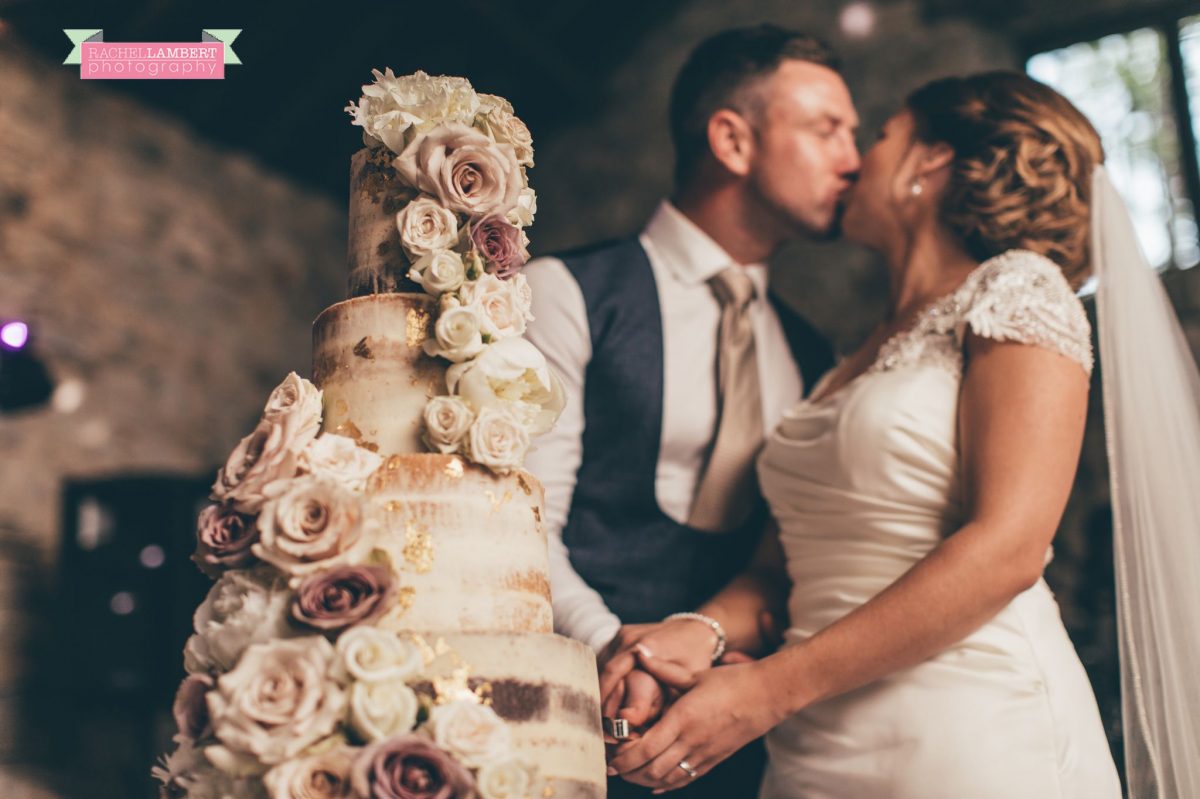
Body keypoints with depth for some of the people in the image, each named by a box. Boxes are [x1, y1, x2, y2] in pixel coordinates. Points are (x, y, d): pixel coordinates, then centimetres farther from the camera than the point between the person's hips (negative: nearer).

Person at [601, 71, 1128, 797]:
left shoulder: (1017, 288, -4)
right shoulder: (852, 362, 17)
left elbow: (1007, 548, -15)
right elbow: (788, 559, 13)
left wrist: (767, 691, -17)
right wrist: (700, 632, -9)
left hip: (970, 736, -6)